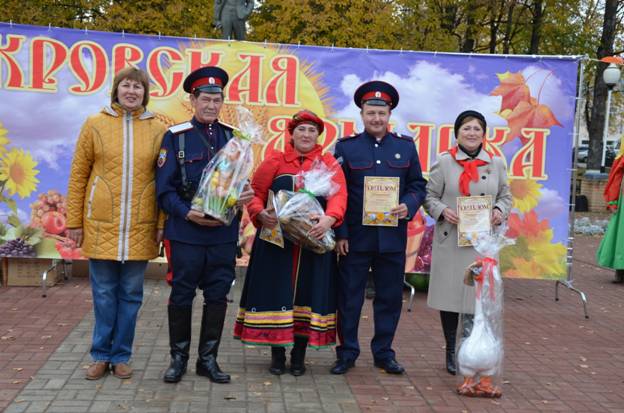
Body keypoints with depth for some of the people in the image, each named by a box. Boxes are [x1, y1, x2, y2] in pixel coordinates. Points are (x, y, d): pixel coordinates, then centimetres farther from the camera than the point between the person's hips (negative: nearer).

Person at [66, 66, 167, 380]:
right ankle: (102, 355, 20)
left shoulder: (157, 130, 4)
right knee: (104, 294, 7)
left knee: (130, 295, 8)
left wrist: (162, 223, 0)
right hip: (101, 225, 0)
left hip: (140, 227, 1)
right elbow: (78, 176, 5)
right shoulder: (95, 124, 3)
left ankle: (120, 356, 21)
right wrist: (74, 221, 2)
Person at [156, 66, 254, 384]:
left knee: (217, 295, 9)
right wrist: (188, 214, -19)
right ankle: (179, 358, 22)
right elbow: (164, 188, -5)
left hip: (224, 231, 3)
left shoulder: (232, 136, 7)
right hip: (186, 231, -3)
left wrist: (244, 195, -11)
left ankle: (208, 359, 21)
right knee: (182, 295, 7)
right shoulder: (175, 136, -2)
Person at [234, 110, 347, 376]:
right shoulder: (274, 161, 9)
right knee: (276, 292, 1)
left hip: (314, 242, 0)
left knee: (307, 292, 3)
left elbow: (339, 195, -6)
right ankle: (277, 353, 13)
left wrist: (329, 219, -26)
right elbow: (255, 193, 5)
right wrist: (260, 214, -16)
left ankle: (299, 354, 14)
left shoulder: (329, 164, 9)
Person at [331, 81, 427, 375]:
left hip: (393, 237, 2)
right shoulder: (346, 147, 2)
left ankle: (383, 352, 23)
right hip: (355, 237, -2)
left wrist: (408, 206, -12)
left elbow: (417, 185, 10)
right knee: (349, 296, 5)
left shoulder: (406, 146, 8)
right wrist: (339, 234, -6)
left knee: (390, 296, 9)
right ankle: (347, 352, 18)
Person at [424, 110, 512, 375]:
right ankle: (451, 352, 19)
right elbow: (430, 196, 3)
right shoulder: (444, 162, 2)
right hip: (451, 240, -1)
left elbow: (506, 196, 15)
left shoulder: (496, 164, 9)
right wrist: (443, 211, -15)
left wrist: (500, 211, -5)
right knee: (450, 295, 4)